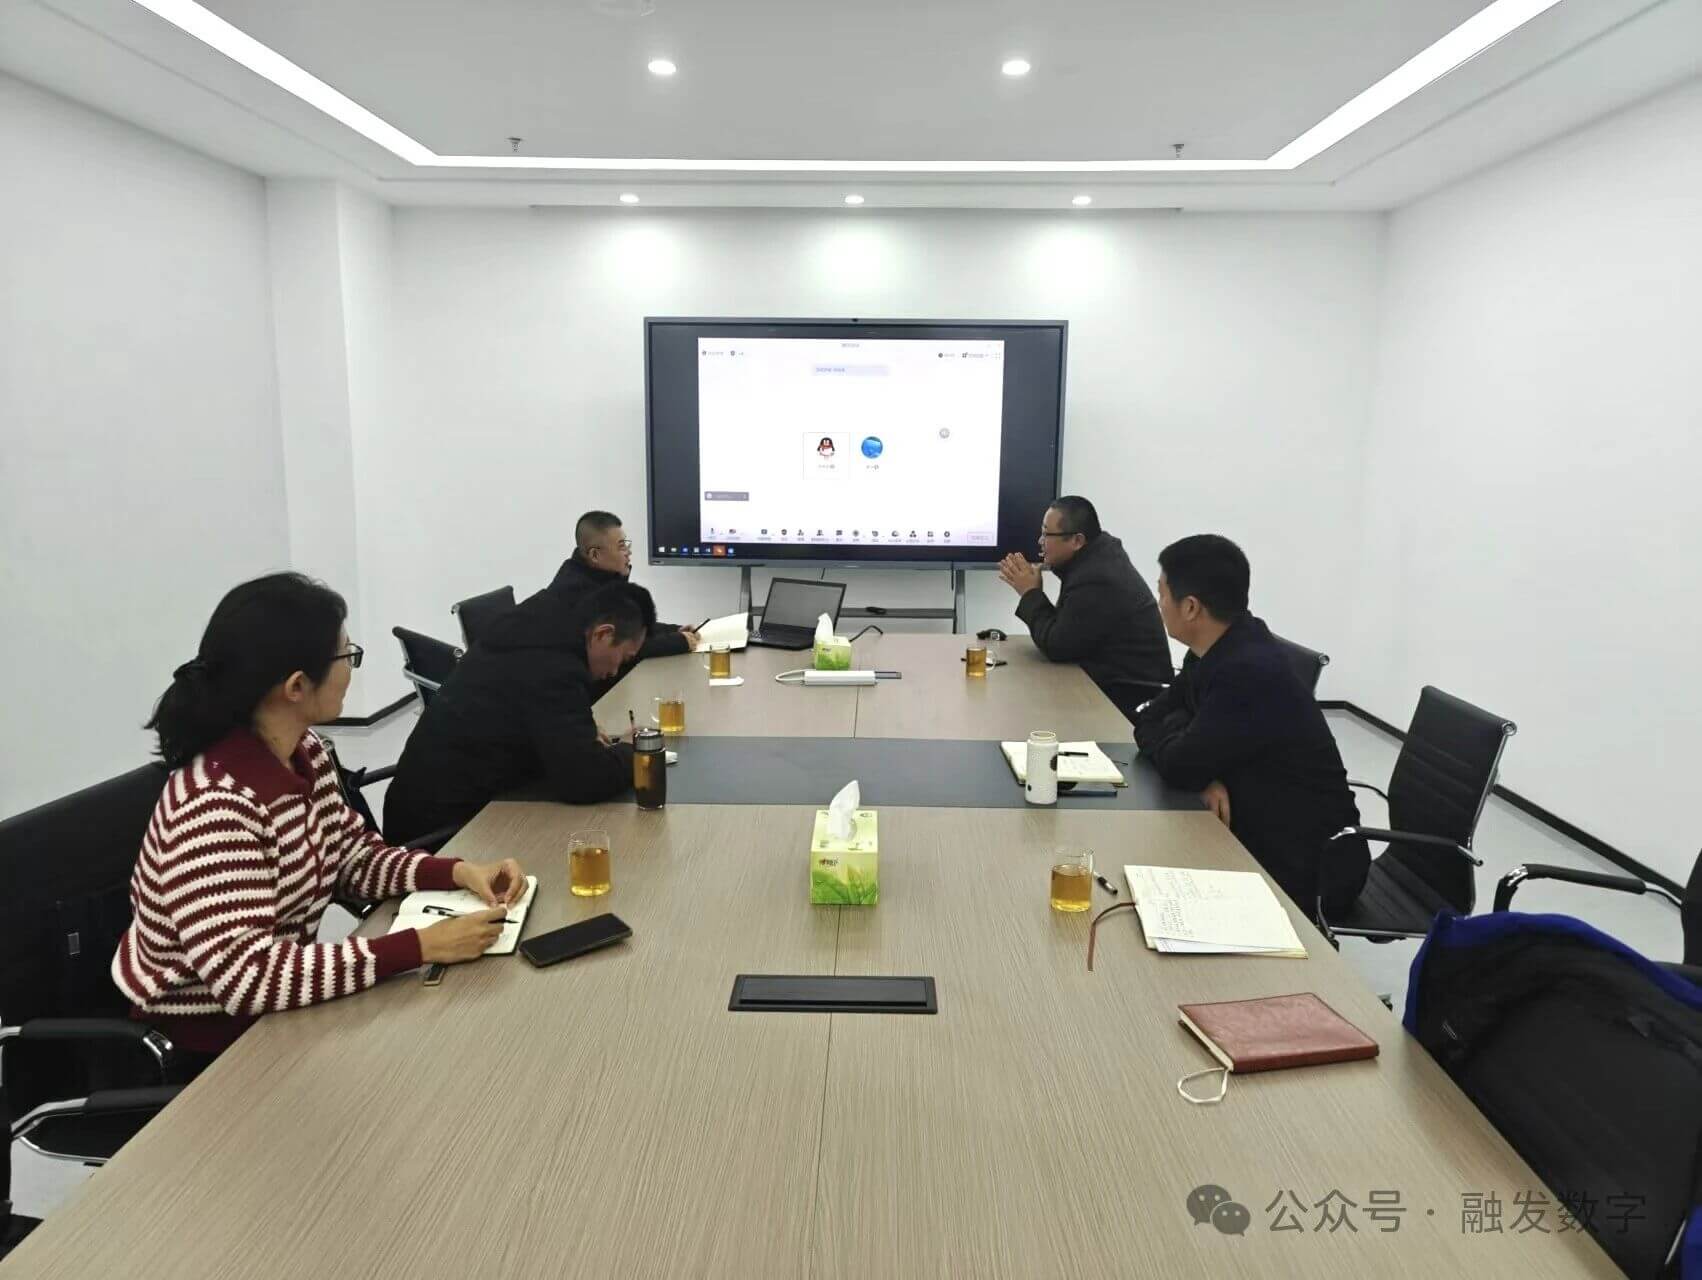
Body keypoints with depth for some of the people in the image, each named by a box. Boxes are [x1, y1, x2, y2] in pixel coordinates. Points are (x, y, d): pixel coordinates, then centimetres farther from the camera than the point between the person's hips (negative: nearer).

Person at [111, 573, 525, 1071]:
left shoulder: (304, 755, -5)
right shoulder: (214, 806, -31)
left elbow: (353, 858, 4)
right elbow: (247, 979, -33)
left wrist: (459, 872, -12)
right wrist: (421, 947, -33)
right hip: (205, 1043, -7)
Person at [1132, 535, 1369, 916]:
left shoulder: (1251, 673, -27)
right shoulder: (1220, 650, 0)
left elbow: (1179, 765, -24)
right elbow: (1148, 722, 3)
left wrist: (1177, 726, -4)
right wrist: (1202, 775, -15)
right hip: (1259, 833, 7)